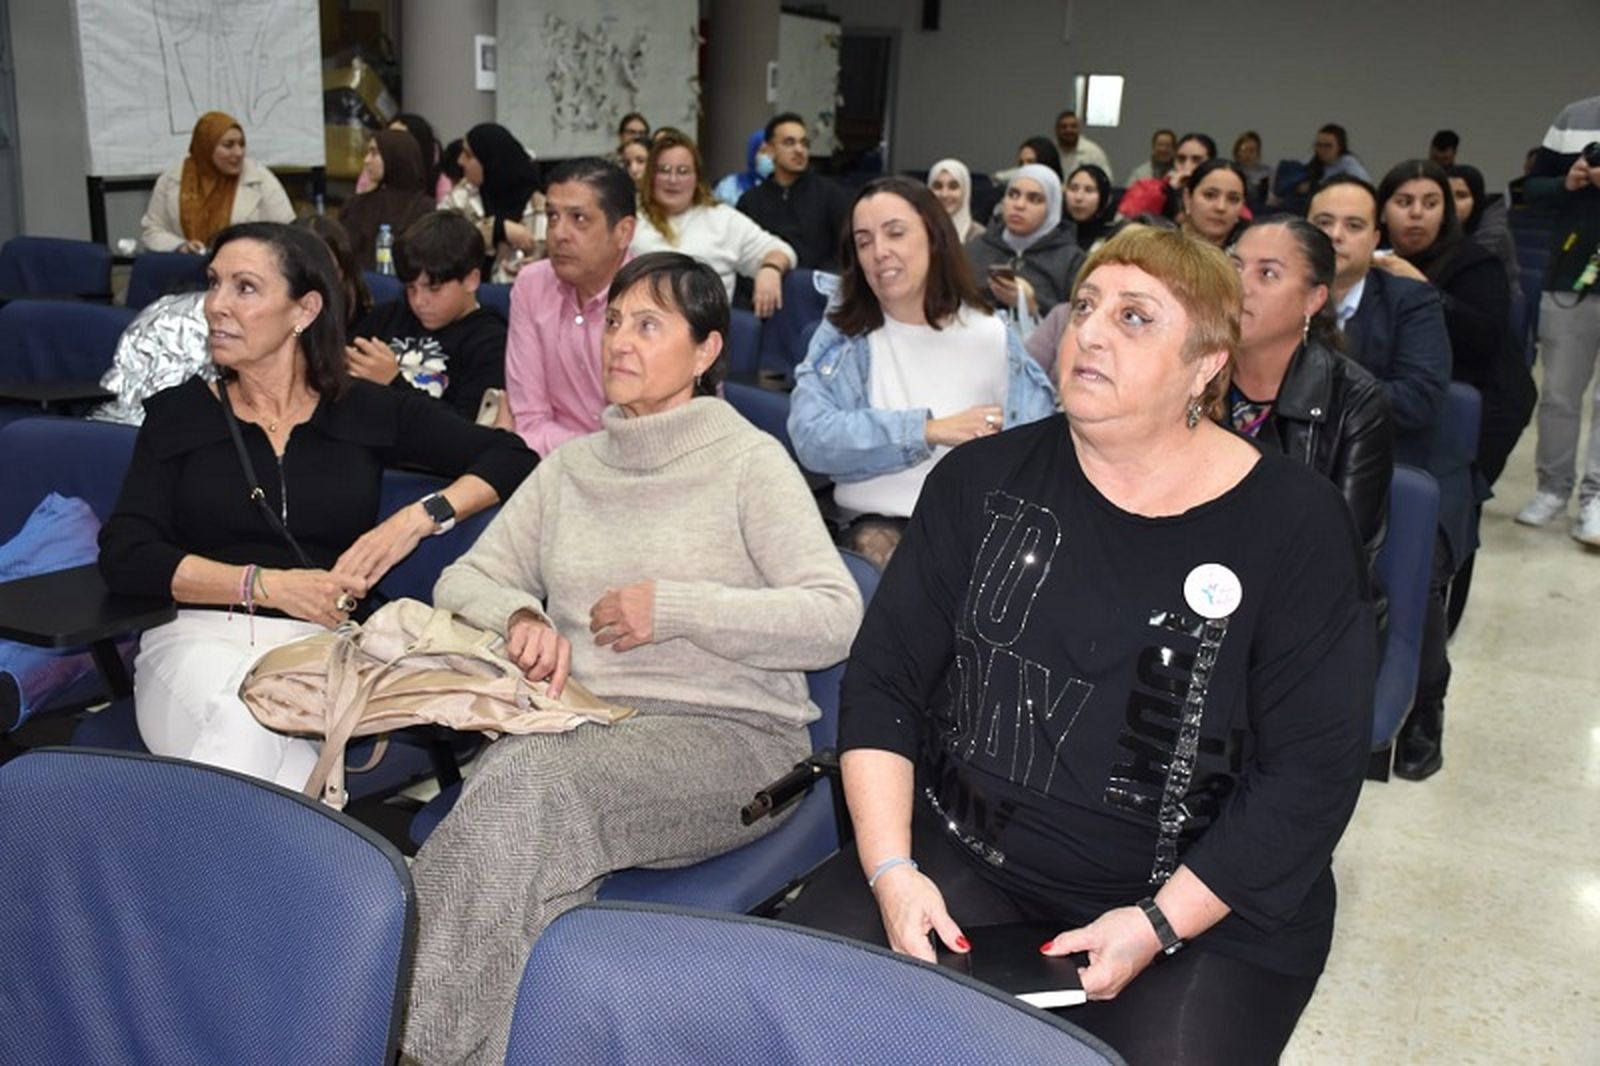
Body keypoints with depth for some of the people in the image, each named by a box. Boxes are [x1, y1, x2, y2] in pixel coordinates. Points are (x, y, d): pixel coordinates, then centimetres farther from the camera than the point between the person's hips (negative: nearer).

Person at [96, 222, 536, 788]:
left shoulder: (368, 411, 12)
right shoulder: (177, 413, 13)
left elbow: (513, 458, 9)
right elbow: (123, 555, 2)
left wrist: (421, 516, -8)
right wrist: (267, 584, -11)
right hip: (201, 638, 1)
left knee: (247, 736, -35)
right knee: (237, 723, -35)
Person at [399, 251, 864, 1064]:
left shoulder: (749, 461, 2)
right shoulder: (572, 465, 18)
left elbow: (836, 621, -8)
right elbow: (463, 580, 20)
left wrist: (675, 607, -13)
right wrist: (520, 615, -4)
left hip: (725, 732, -4)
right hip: (583, 721, 4)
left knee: (530, 784, -32)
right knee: (512, 779, -32)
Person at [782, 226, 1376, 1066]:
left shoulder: (1294, 525, -7)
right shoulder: (984, 481, 0)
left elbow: (1312, 771, -9)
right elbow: (884, 682, 0)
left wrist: (1158, 926, -17)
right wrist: (890, 868, -13)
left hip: (1207, 904, -1)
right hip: (965, 854, 2)